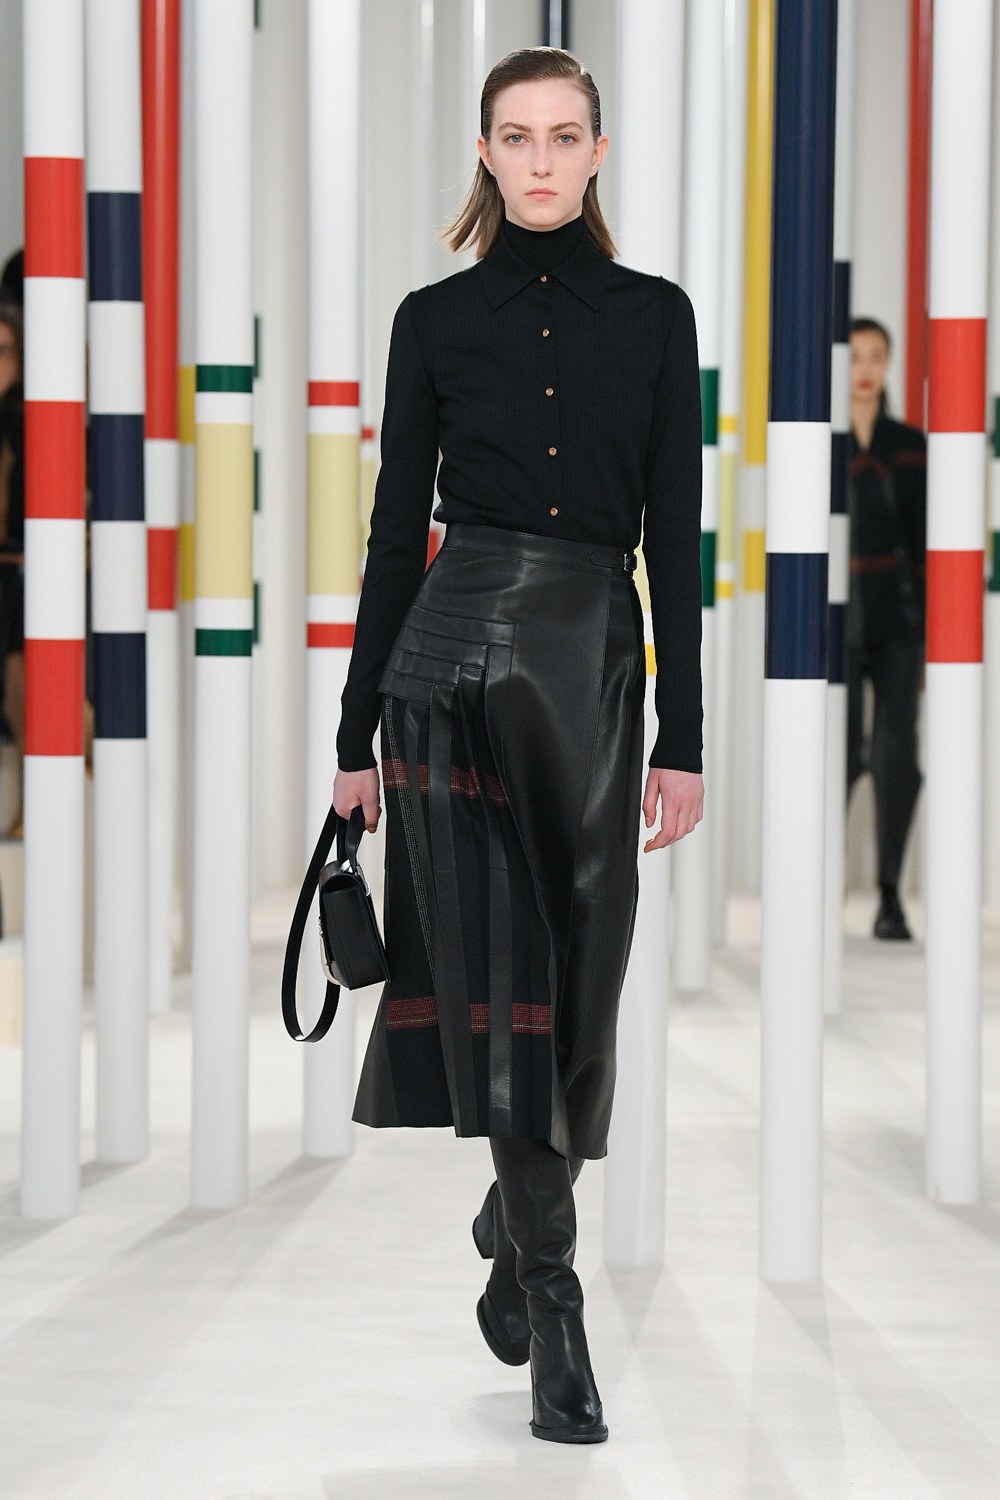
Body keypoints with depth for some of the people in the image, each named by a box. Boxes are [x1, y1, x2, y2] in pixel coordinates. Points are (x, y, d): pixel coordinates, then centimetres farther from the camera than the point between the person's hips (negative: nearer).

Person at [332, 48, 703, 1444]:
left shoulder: (654, 315, 6)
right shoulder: (437, 318, 4)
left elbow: (675, 534, 4)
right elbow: (397, 526, 6)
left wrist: (684, 737, -1)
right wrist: (355, 733, 4)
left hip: (599, 658, 2)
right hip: (457, 646, -2)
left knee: (575, 966, 7)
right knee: (494, 964, -7)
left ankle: (515, 1216, 34)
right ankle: (552, 1309, -3)